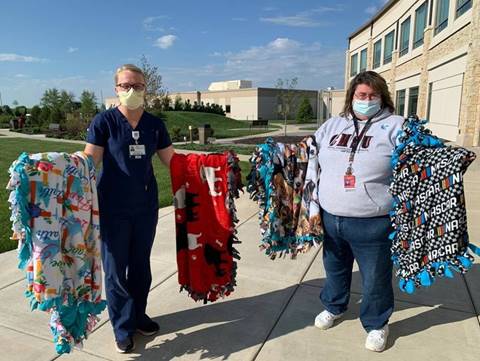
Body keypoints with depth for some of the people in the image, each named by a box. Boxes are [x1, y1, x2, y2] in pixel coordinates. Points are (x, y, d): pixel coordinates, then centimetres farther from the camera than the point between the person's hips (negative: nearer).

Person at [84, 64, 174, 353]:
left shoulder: (155, 124, 4)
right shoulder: (104, 121, -6)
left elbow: (172, 161, 9)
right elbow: (89, 162, -11)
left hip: (146, 206, 3)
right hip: (113, 208, -3)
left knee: (141, 264, 17)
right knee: (116, 269, 8)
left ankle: (138, 315, 38)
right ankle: (123, 327, 28)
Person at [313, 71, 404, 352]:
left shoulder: (395, 126, -3)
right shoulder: (333, 124, 10)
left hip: (372, 224, -4)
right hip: (330, 218, 4)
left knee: (375, 278, 13)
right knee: (335, 267, 24)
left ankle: (377, 324, 39)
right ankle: (334, 307, 50)